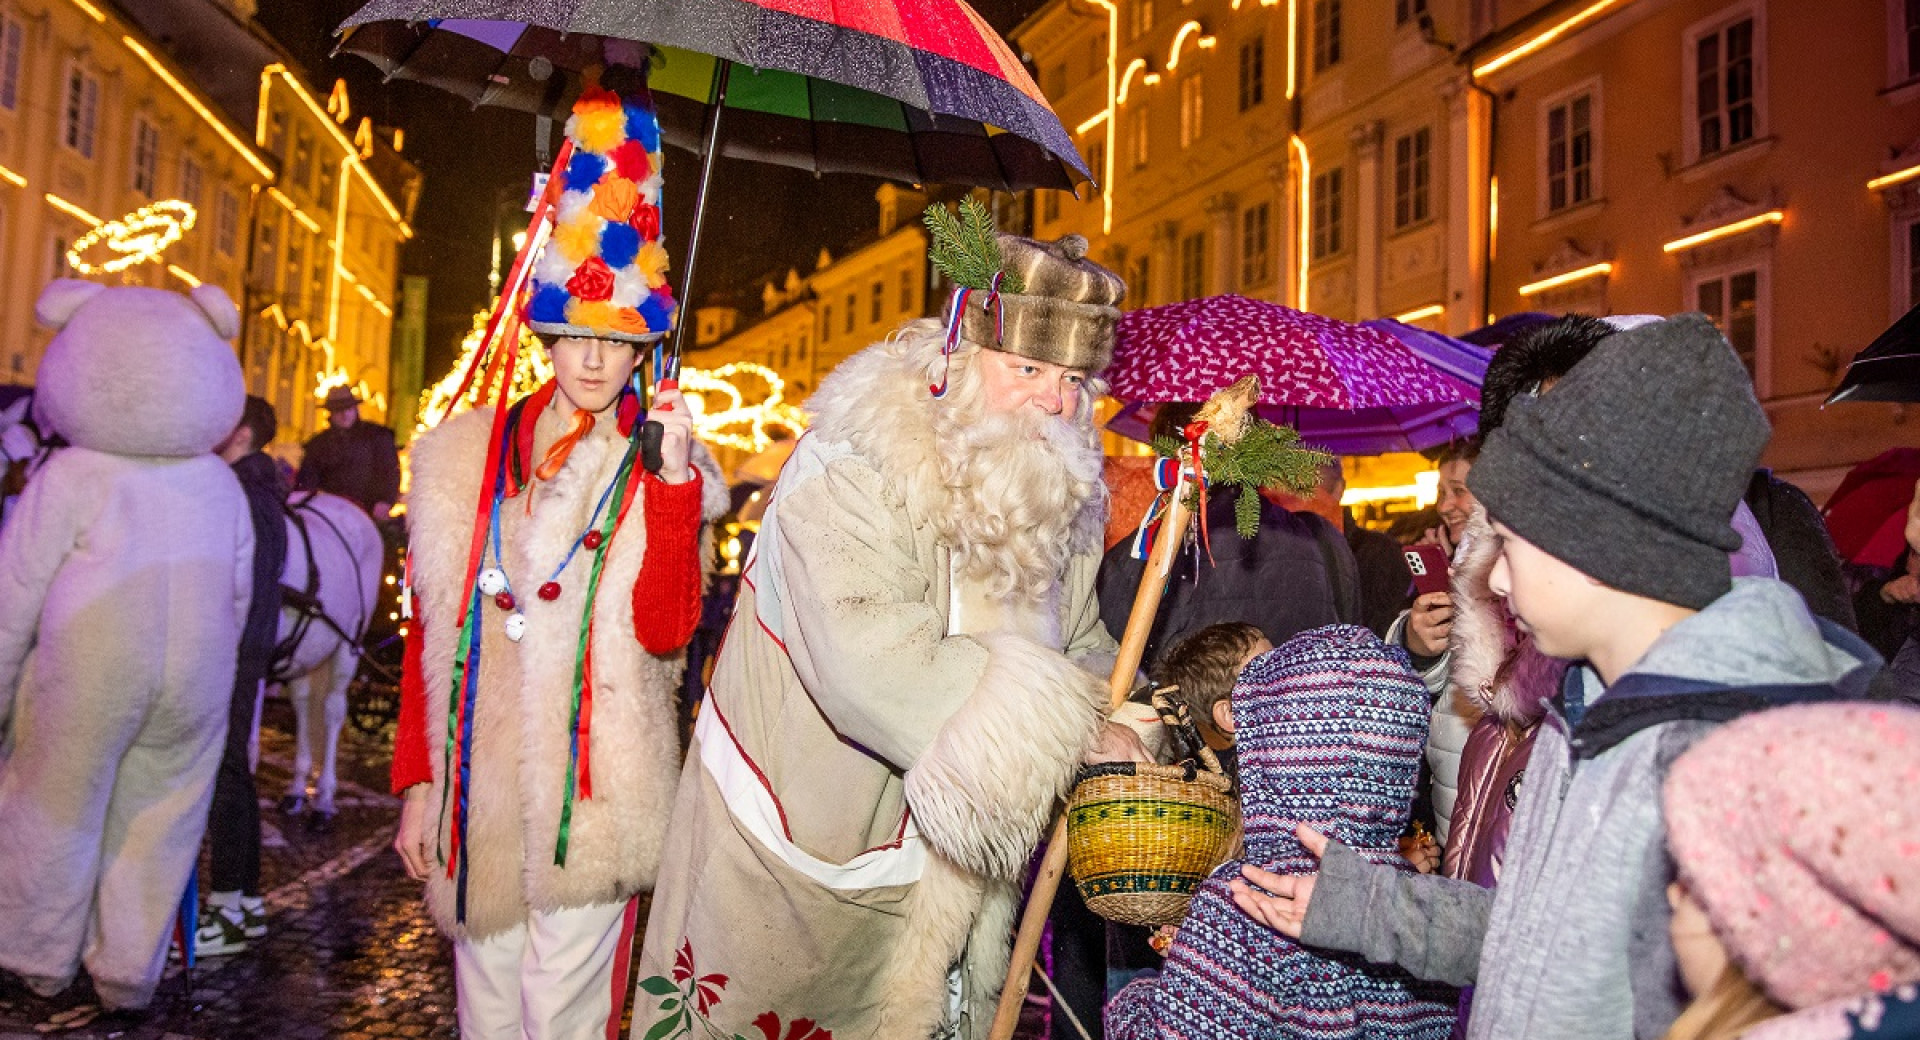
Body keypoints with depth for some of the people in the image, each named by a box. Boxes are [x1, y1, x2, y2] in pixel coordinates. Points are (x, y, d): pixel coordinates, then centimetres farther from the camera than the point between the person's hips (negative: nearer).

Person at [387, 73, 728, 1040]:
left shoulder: (659, 471, -1)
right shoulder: (466, 458, 6)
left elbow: (665, 629, -15)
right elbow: (431, 630, 8)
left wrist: (672, 481, -22)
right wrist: (418, 781, 5)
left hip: (590, 791, -3)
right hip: (476, 787, 3)